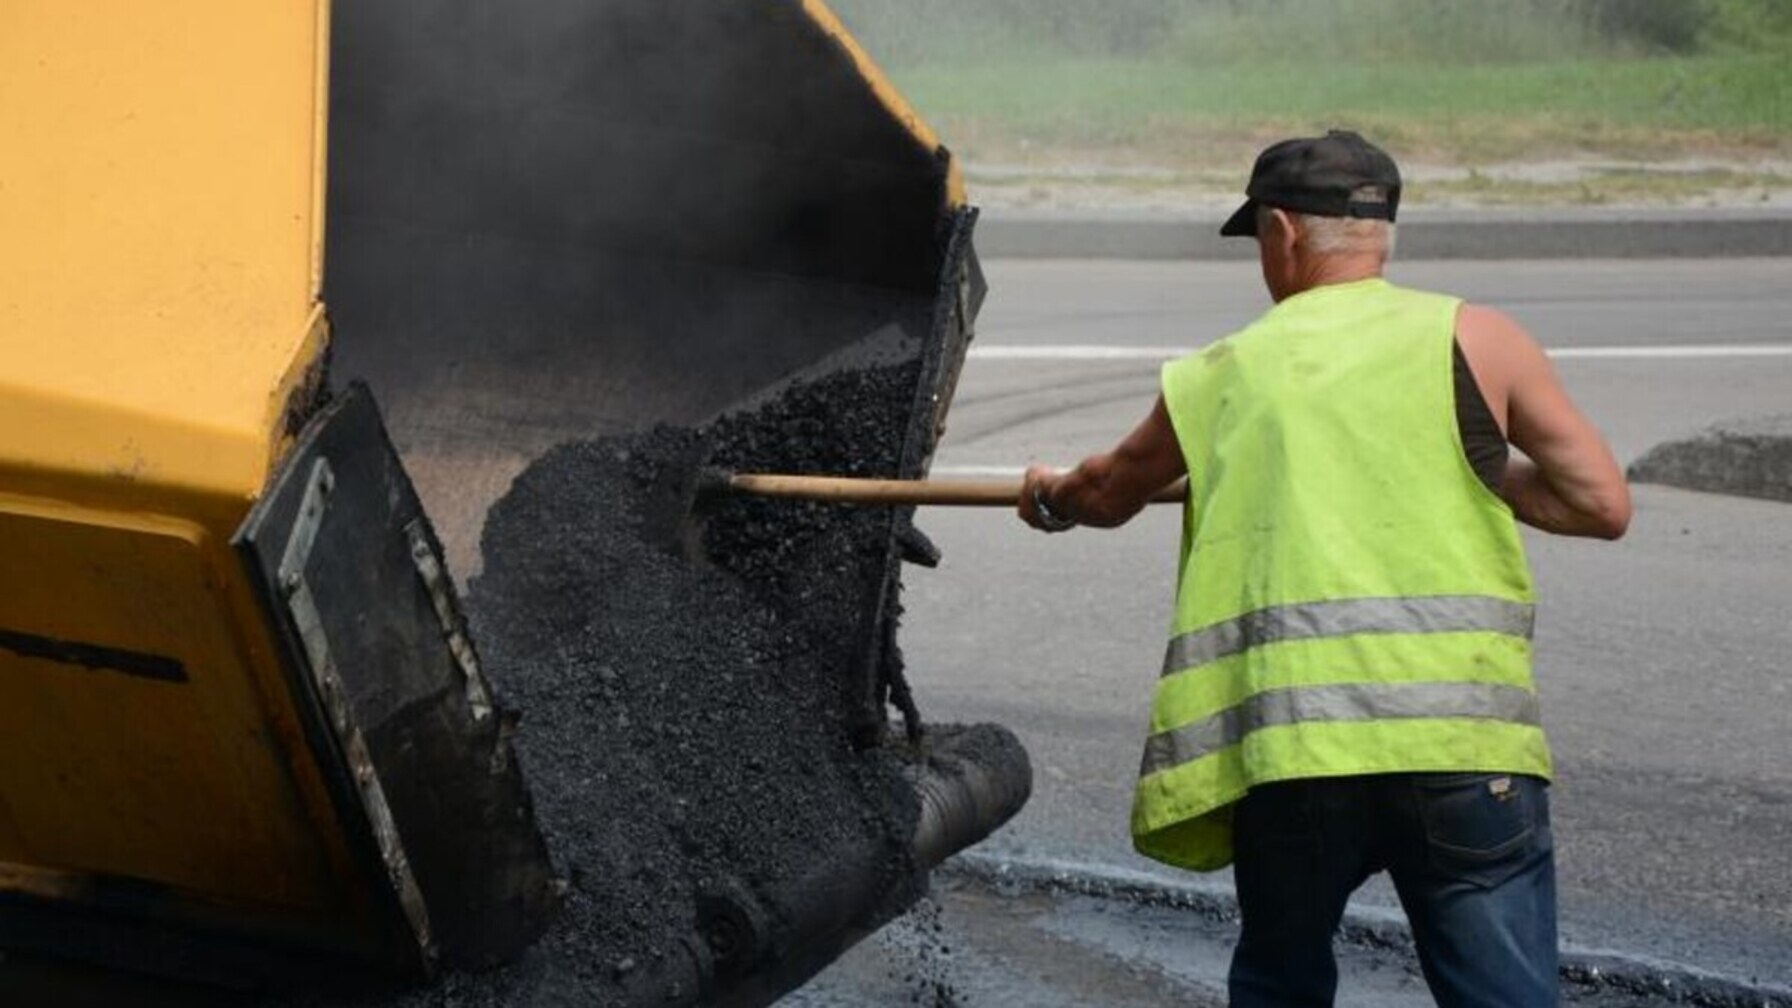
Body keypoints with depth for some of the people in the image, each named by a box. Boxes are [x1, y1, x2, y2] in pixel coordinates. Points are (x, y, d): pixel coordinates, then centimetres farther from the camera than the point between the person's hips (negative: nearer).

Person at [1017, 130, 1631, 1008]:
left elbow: (1110, 492, 33)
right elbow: (1603, 504, 8)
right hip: (1465, 743, -1)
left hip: (1288, 746, 2)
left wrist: (1055, 499, 56)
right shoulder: (1474, 338, 8)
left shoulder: (1219, 377, 15)